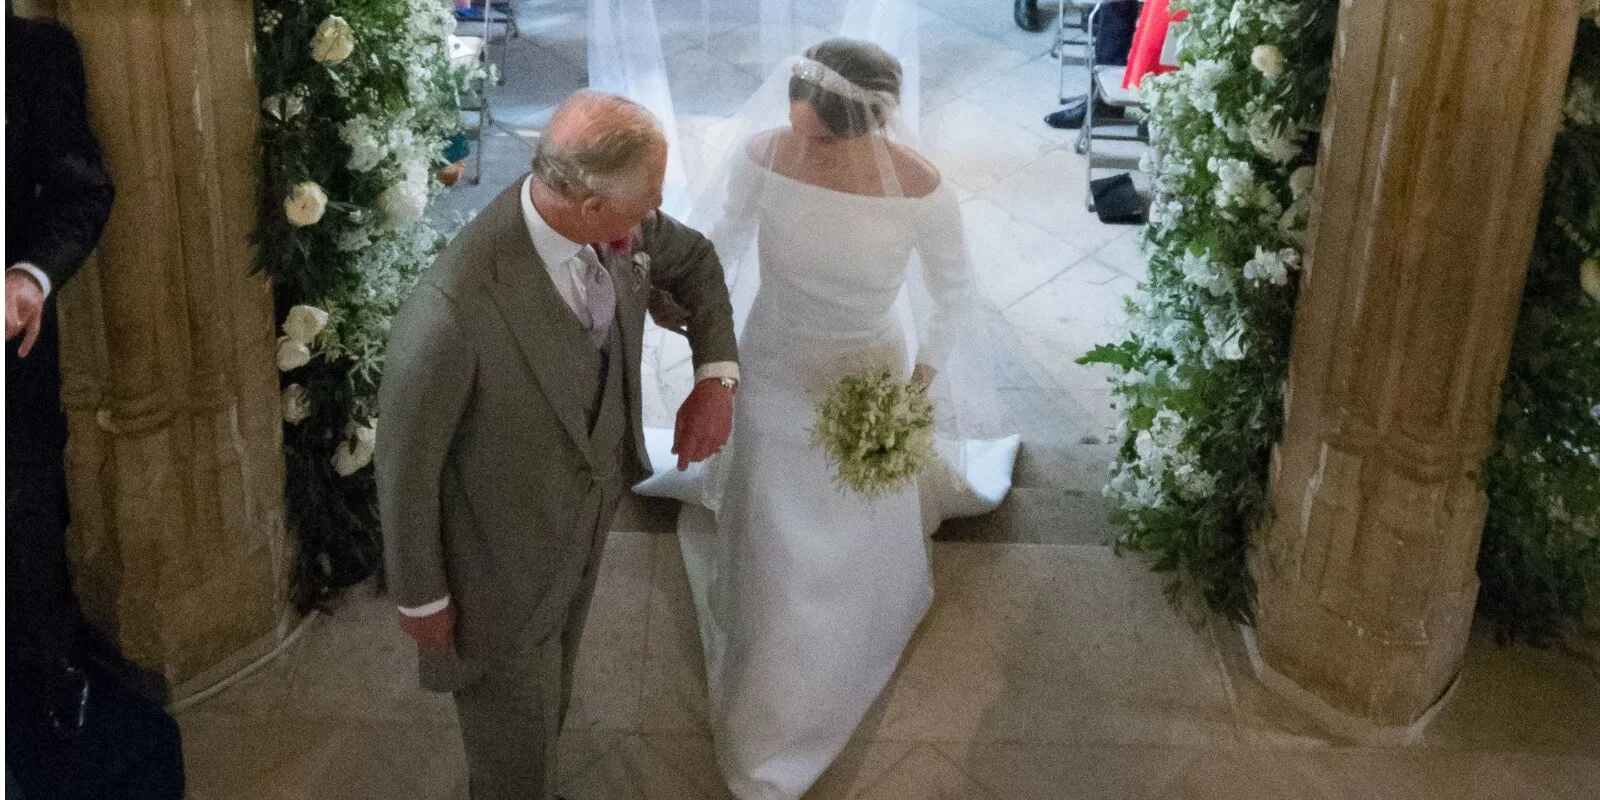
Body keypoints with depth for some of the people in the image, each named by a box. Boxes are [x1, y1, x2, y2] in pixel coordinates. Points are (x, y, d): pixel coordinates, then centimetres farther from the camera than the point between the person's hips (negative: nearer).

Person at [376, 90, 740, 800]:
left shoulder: (620, 226, -20)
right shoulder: (451, 313, -40)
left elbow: (694, 262, 4)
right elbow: (404, 466, -24)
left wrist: (716, 375, -11)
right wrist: (420, 597, -11)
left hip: (586, 521, 6)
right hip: (502, 565, -6)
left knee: (546, 700, 34)